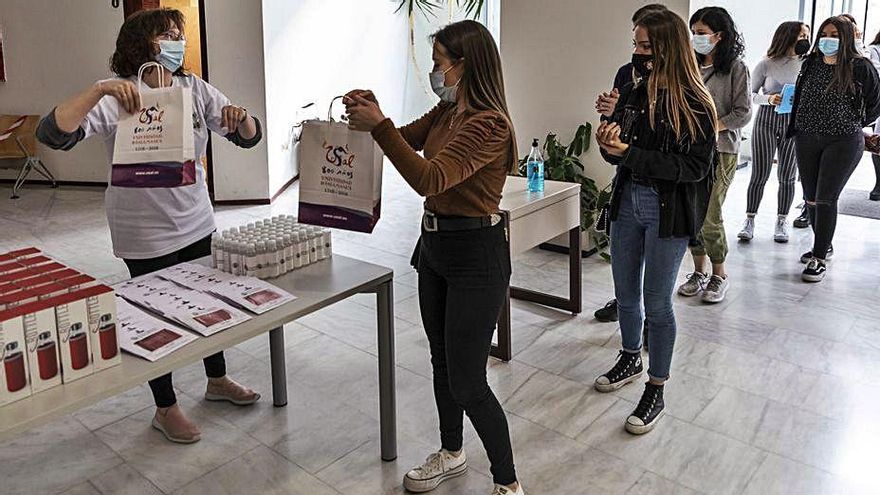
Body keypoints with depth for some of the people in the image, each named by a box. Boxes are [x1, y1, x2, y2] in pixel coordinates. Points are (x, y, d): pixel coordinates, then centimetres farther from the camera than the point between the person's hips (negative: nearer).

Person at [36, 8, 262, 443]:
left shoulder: (195, 89, -1)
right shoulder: (118, 99, -16)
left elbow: (250, 138, -1)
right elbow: (52, 135, -29)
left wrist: (240, 120, -24)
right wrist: (98, 91, -42)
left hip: (196, 223, 6)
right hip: (145, 235, -5)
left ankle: (217, 380, 42)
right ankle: (165, 409, 28)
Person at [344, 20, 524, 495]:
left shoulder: (489, 124, -21)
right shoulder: (445, 111, 6)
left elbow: (429, 178, -30)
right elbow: (408, 140, 17)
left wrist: (379, 125, -28)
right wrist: (370, 113, -2)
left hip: (476, 254, -9)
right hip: (434, 244, 9)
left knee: (467, 381, -3)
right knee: (441, 360, 21)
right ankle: (451, 453, 42)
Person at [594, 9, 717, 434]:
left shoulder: (694, 104, -13)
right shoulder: (632, 96, 3)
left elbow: (693, 168, -18)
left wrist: (630, 153, -23)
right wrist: (608, 144, -15)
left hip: (668, 212, -5)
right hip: (627, 203, 6)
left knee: (657, 302, 2)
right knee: (625, 294, 17)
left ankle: (655, 393, 17)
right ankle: (630, 360, 41)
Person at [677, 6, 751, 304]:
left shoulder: (735, 68, -4)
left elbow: (743, 113, -6)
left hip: (720, 151, -5)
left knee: (709, 216, -5)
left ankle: (719, 275, 14)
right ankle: (700, 271, 22)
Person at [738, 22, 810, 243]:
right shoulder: (767, 64, -3)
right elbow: (750, 94, 0)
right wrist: (768, 99, -18)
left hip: (795, 124, 2)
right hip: (767, 120, -2)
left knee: (787, 176, 7)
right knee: (759, 174, -1)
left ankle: (782, 222, 18)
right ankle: (750, 220, 10)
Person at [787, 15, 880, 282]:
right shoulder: (811, 63, 7)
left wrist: (855, 125, 6)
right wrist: (796, 128, 11)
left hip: (843, 142, -5)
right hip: (807, 140, 5)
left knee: (825, 198, -9)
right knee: (811, 197, 11)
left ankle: (820, 258, -1)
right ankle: (823, 245, 29)